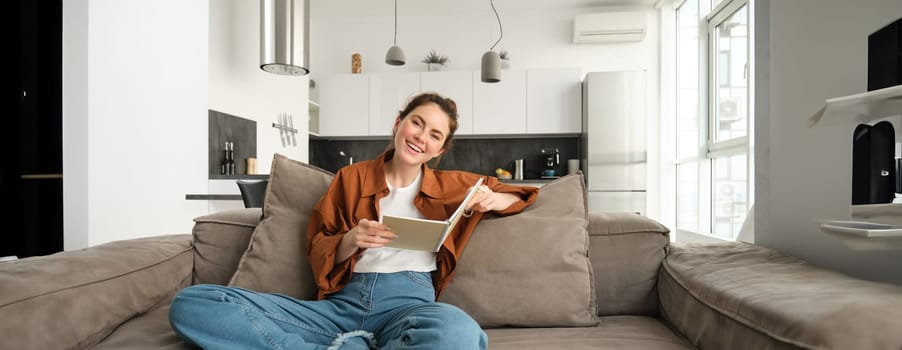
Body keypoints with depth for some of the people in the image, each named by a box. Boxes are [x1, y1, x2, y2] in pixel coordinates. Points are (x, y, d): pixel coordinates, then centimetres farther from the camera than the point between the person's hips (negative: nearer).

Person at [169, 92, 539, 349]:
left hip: (407, 303, -1)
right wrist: (350, 240, -9)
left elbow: (515, 192, 27)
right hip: (340, 304, 2)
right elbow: (318, 253, 14)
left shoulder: (450, 185, 18)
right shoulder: (352, 177, 16)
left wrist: (494, 199, 3)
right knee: (190, 303, -18)